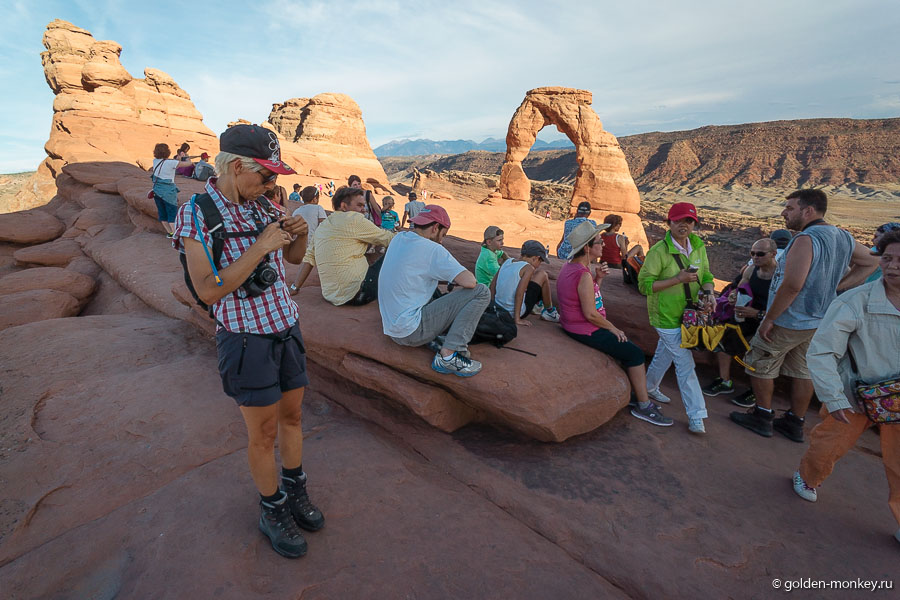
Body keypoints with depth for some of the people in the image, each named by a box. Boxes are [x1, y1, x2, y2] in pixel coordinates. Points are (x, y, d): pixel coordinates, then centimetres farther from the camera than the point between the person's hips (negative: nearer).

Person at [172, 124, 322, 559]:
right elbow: (209, 291, -21)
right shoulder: (196, 215, -15)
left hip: (286, 327, 6)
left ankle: (295, 492, 40)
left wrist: (299, 233, -8)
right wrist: (260, 247, -24)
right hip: (245, 338, -6)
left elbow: (294, 258, 13)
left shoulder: (262, 207, 2)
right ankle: (272, 511, 32)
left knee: (292, 416, 18)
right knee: (263, 434, 8)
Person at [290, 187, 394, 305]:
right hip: (355, 293, -9)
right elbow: (386, 238, -2)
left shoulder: (322, 225, 15)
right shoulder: (353, 218, -7)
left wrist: (295, 288, 19)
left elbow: (308, 258, 15)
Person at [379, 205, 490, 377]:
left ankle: (434, 338, 10)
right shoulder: (432, 249, -15)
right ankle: (448, 355, -13)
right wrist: (457, 288, 4)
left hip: (392, 329, 9)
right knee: (481, 292, -11)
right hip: (411, 331, -9)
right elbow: (469, 281, -19)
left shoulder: (398, 238, 9)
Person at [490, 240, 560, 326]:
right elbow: (519, 293, -23)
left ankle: (538, 305, 39)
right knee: (543, 274, 5)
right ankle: (550, 312, 16)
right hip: (516, 313, -7)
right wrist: (517, 319, -18)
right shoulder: (528, 268, -14)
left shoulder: (508, 262, 5)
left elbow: (493, 283, 6)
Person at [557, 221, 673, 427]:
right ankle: (644, 406, 8)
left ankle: (633, 393, 26)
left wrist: (598, 278, -1)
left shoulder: (570, 266, 7)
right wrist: (612, 328, -10)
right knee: (635, 353, -4)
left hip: (574, 325, 10)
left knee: (627, 347, 19)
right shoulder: (583, 275, -24)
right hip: (585, 330, -10)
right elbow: (590, 314, -24)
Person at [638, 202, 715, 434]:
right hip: (667, 317, -7)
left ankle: (649, 387, 48)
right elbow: (644, 285, -20)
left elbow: (706, 276, 12)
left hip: (688, 313, 7)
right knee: (685, 364, -4)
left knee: (665, 353, 25)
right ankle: (696, 417, 6)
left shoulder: (698, 246, 2)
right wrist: (678, 279, -25)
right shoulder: (659, 251, -19)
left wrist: (708, 294, -8)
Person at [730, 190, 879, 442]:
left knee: (759, 365, 9)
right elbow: (869, 262, 22)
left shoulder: (806, 239, -23)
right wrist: (836, 285, 12)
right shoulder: (844, 238, 5)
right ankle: (794, 424, 30)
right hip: (818, 321, 9)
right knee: (803, 371, 18)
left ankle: (763, 417, 20)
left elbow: (792, 285, -31)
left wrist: (769, 319, -22)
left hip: (789, 322, -9)